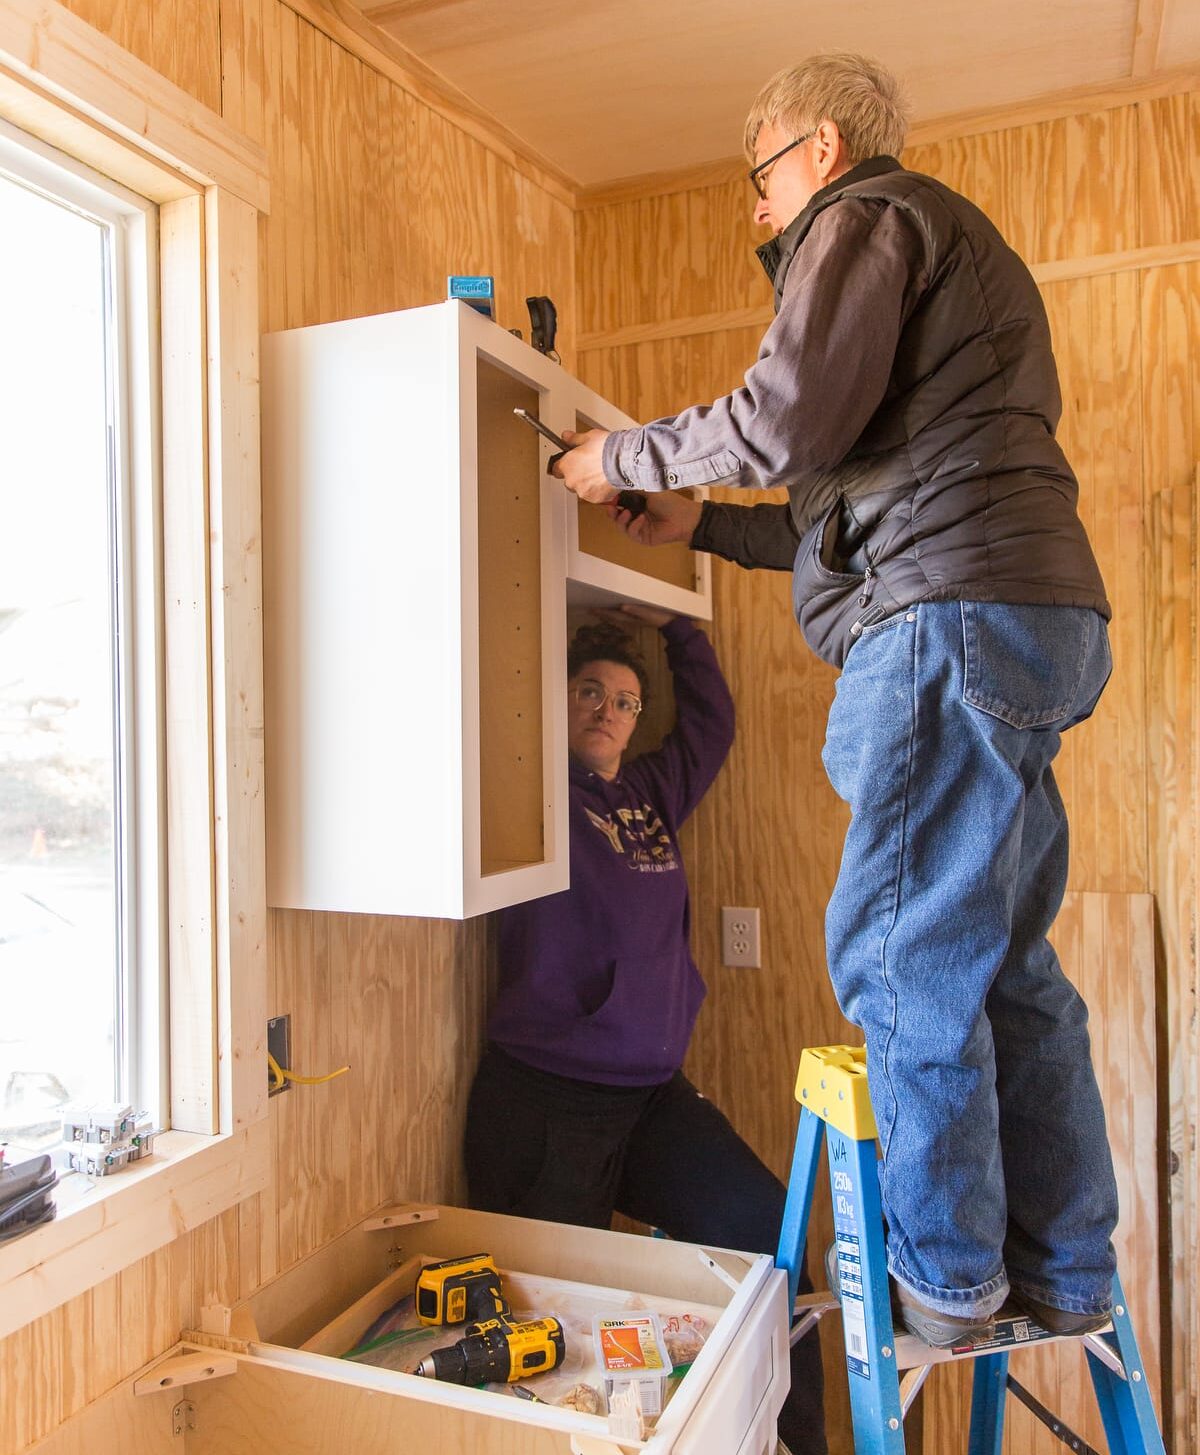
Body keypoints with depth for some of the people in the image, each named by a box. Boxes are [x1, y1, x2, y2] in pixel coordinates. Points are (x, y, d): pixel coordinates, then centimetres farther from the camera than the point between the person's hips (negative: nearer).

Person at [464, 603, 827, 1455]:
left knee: (763, 1224, -7)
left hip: (653, 1092, 6)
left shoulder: (653, 793, 13)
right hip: (545, 1098, -5)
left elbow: (712, 722, 27)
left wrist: (676, 629, 25)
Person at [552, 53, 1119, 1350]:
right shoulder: (950, 247, 35)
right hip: (1030, 621, 10)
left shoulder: (866, 218, 4)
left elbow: (789, 418, -13)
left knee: (904, 957, -6)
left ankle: (943, 1282, 6)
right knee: (1005, 962, 10)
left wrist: (625, 457, 2)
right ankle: (1065, 1276, 19)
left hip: (954, 616, -10)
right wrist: (702, 525, 27)